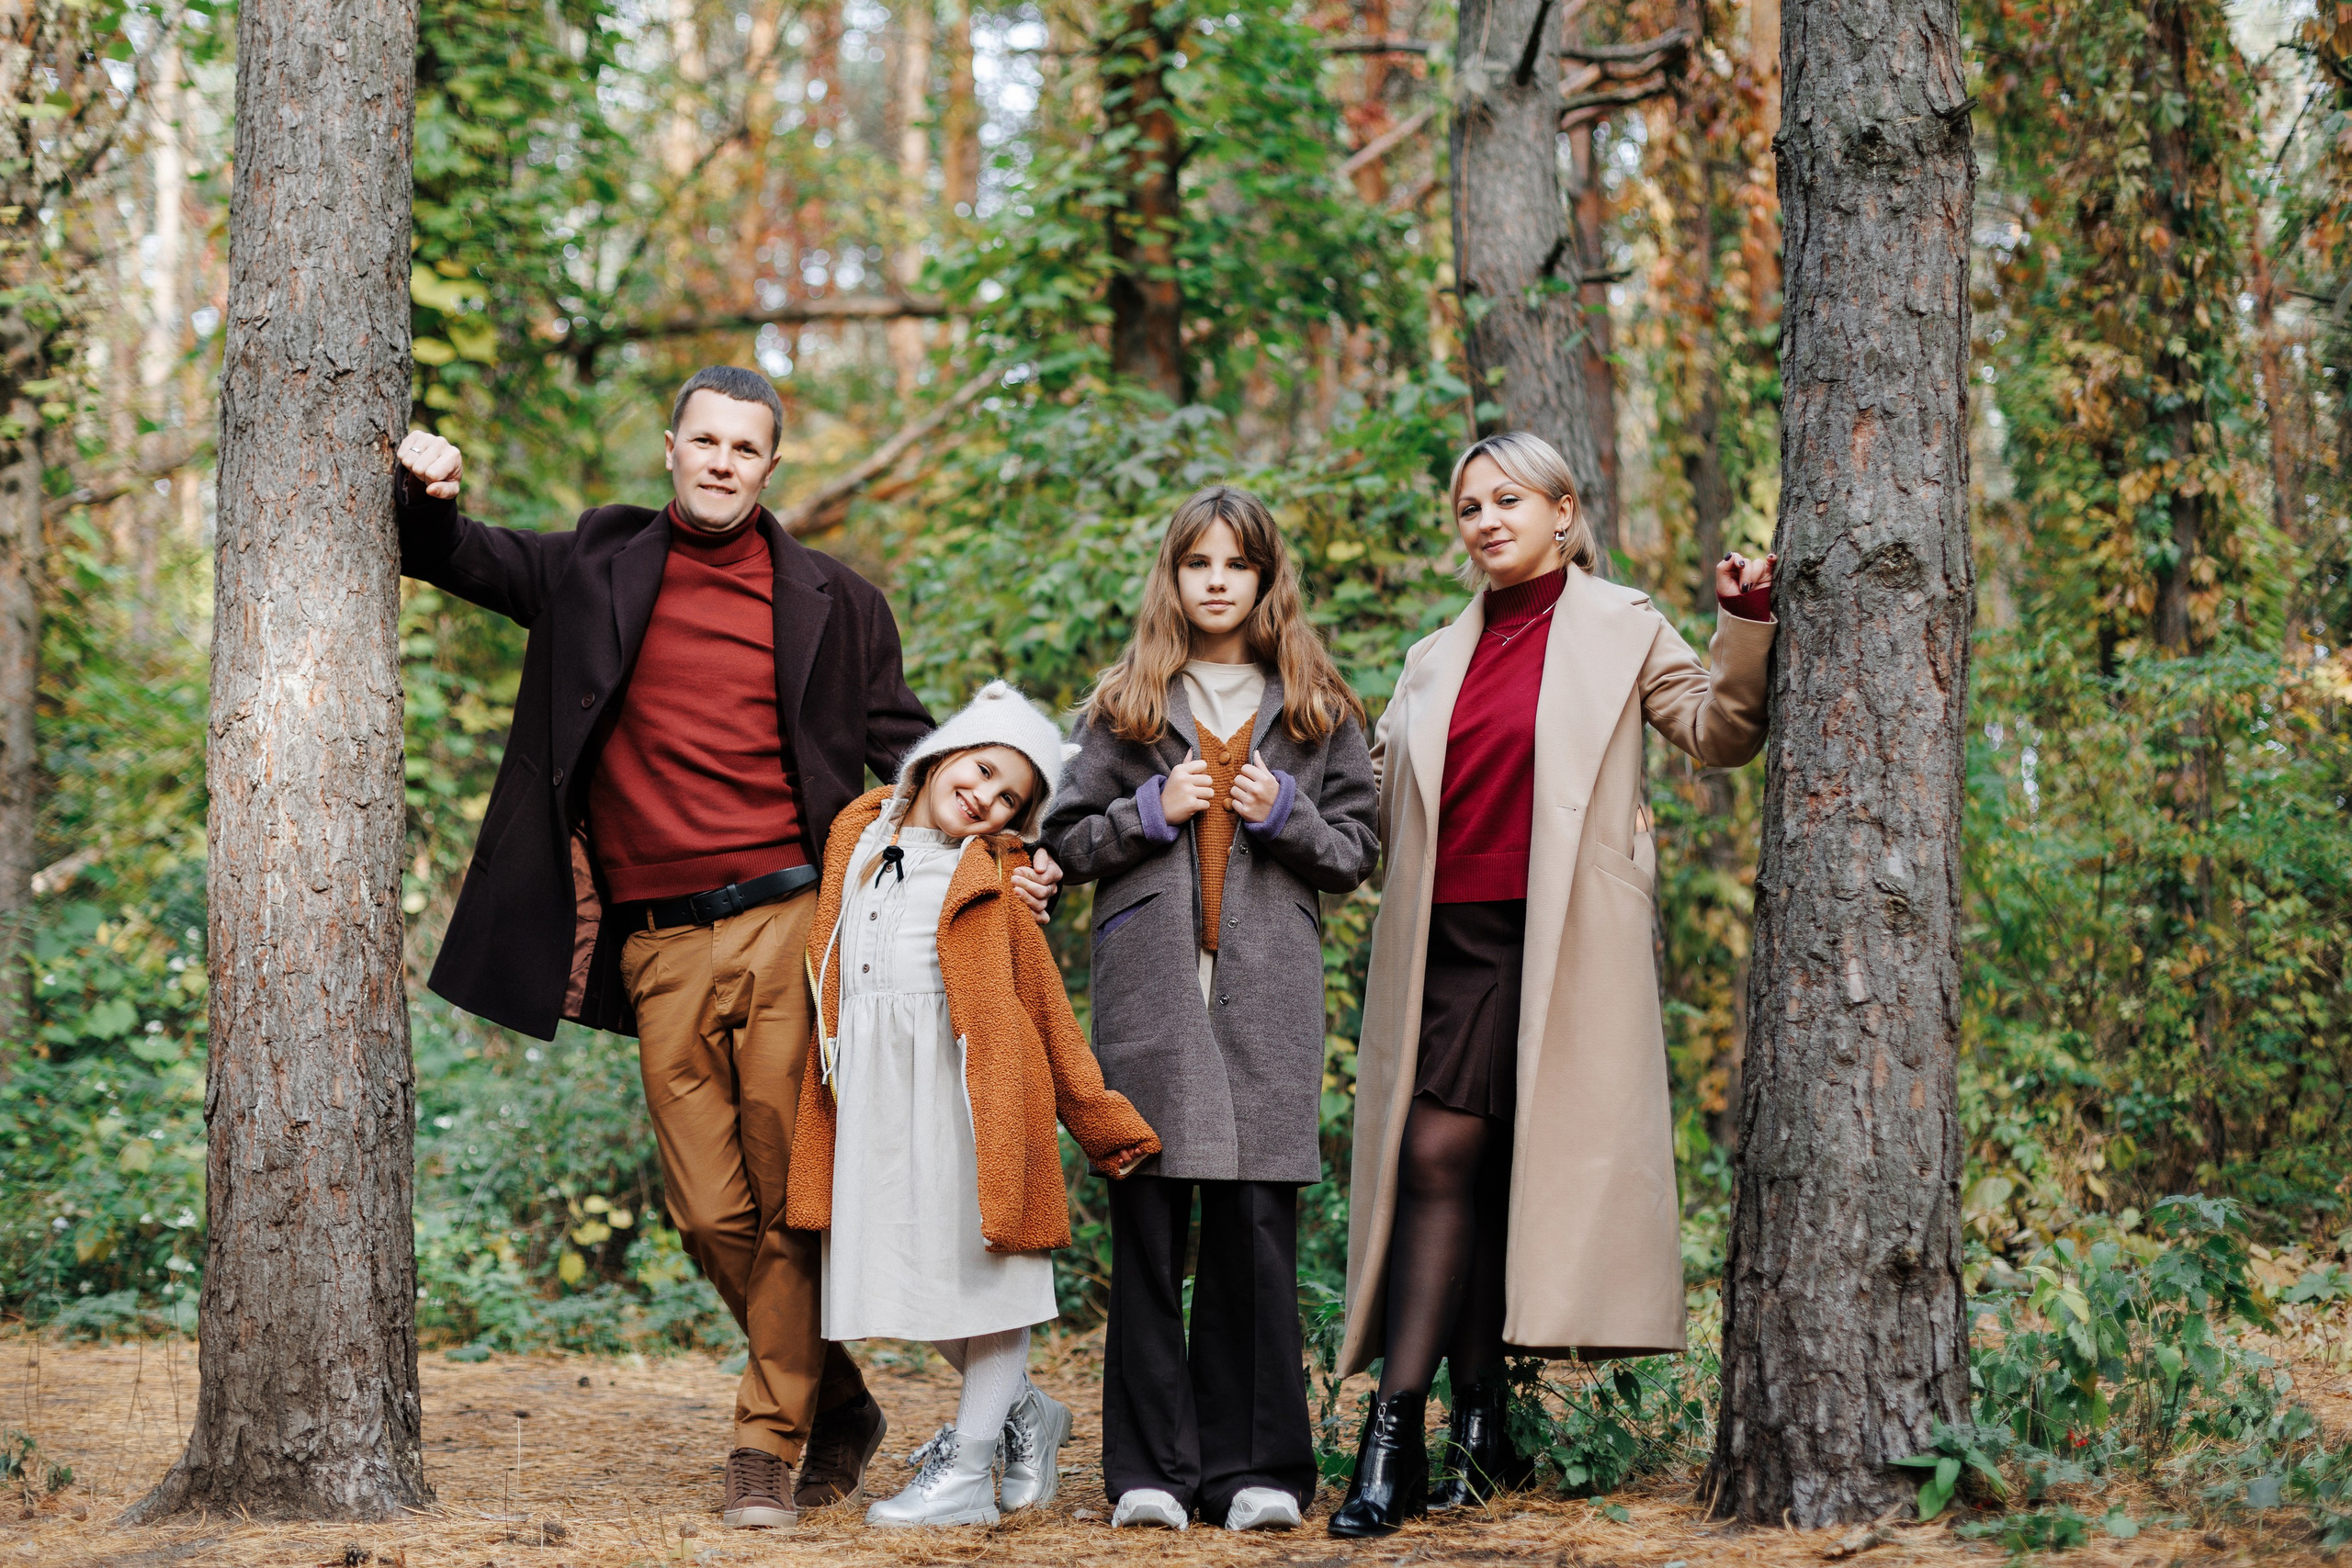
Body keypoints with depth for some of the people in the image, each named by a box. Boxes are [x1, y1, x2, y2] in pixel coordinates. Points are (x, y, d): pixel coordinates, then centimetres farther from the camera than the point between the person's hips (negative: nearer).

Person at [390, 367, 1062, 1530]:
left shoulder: (828, 602, 9)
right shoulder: (600, 572, 13)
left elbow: (905, 747, 14)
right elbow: (455, 559, 19)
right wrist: (427, 492, -4)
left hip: (788, 923, -2)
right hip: (661, 950, 2)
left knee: (790, 1196, -6)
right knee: (711, 1212, 2)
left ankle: (767, 1444, 2)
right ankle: (836, 1404, 21)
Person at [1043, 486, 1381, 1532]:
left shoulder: (1316, 711, 14)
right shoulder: (1126, 706, 13)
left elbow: (1356, 853, 13)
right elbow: (1068, 842, 12)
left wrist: (1285, 814, -5)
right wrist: (1150, 811, -4)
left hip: (1267, 987, 0)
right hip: (1149, 985, 0)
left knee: (1258, 1225, -4)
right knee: (1147, 1222, -3)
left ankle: (1255, 1466, 2)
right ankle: (1151, 1467, 2)